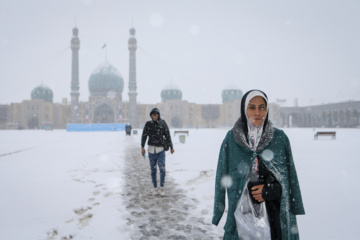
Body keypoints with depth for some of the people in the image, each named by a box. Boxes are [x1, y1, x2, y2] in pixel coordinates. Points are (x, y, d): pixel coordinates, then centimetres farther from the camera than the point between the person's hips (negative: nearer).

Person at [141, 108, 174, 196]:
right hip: (151, 150, 1)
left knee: (162, 169, -11)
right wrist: (142, 147, -15)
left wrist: (171, 147, 4)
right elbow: (144, 136, -3)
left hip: (161, 150, -1)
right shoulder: (148, 124, 2)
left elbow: (168, 136, 4)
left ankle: (162, 188, 4)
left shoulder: (163, 123, 0)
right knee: (153, 170, 5)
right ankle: (155, 188, 18)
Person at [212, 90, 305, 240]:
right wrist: (217, 212, 1)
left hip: (273, 212, 1)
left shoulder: (280, 138, 1)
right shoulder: (231, 139, -1)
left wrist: (271, 190, -10)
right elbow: (223, 176, 2)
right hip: (242, 213, 0)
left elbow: (290, 176, 6)